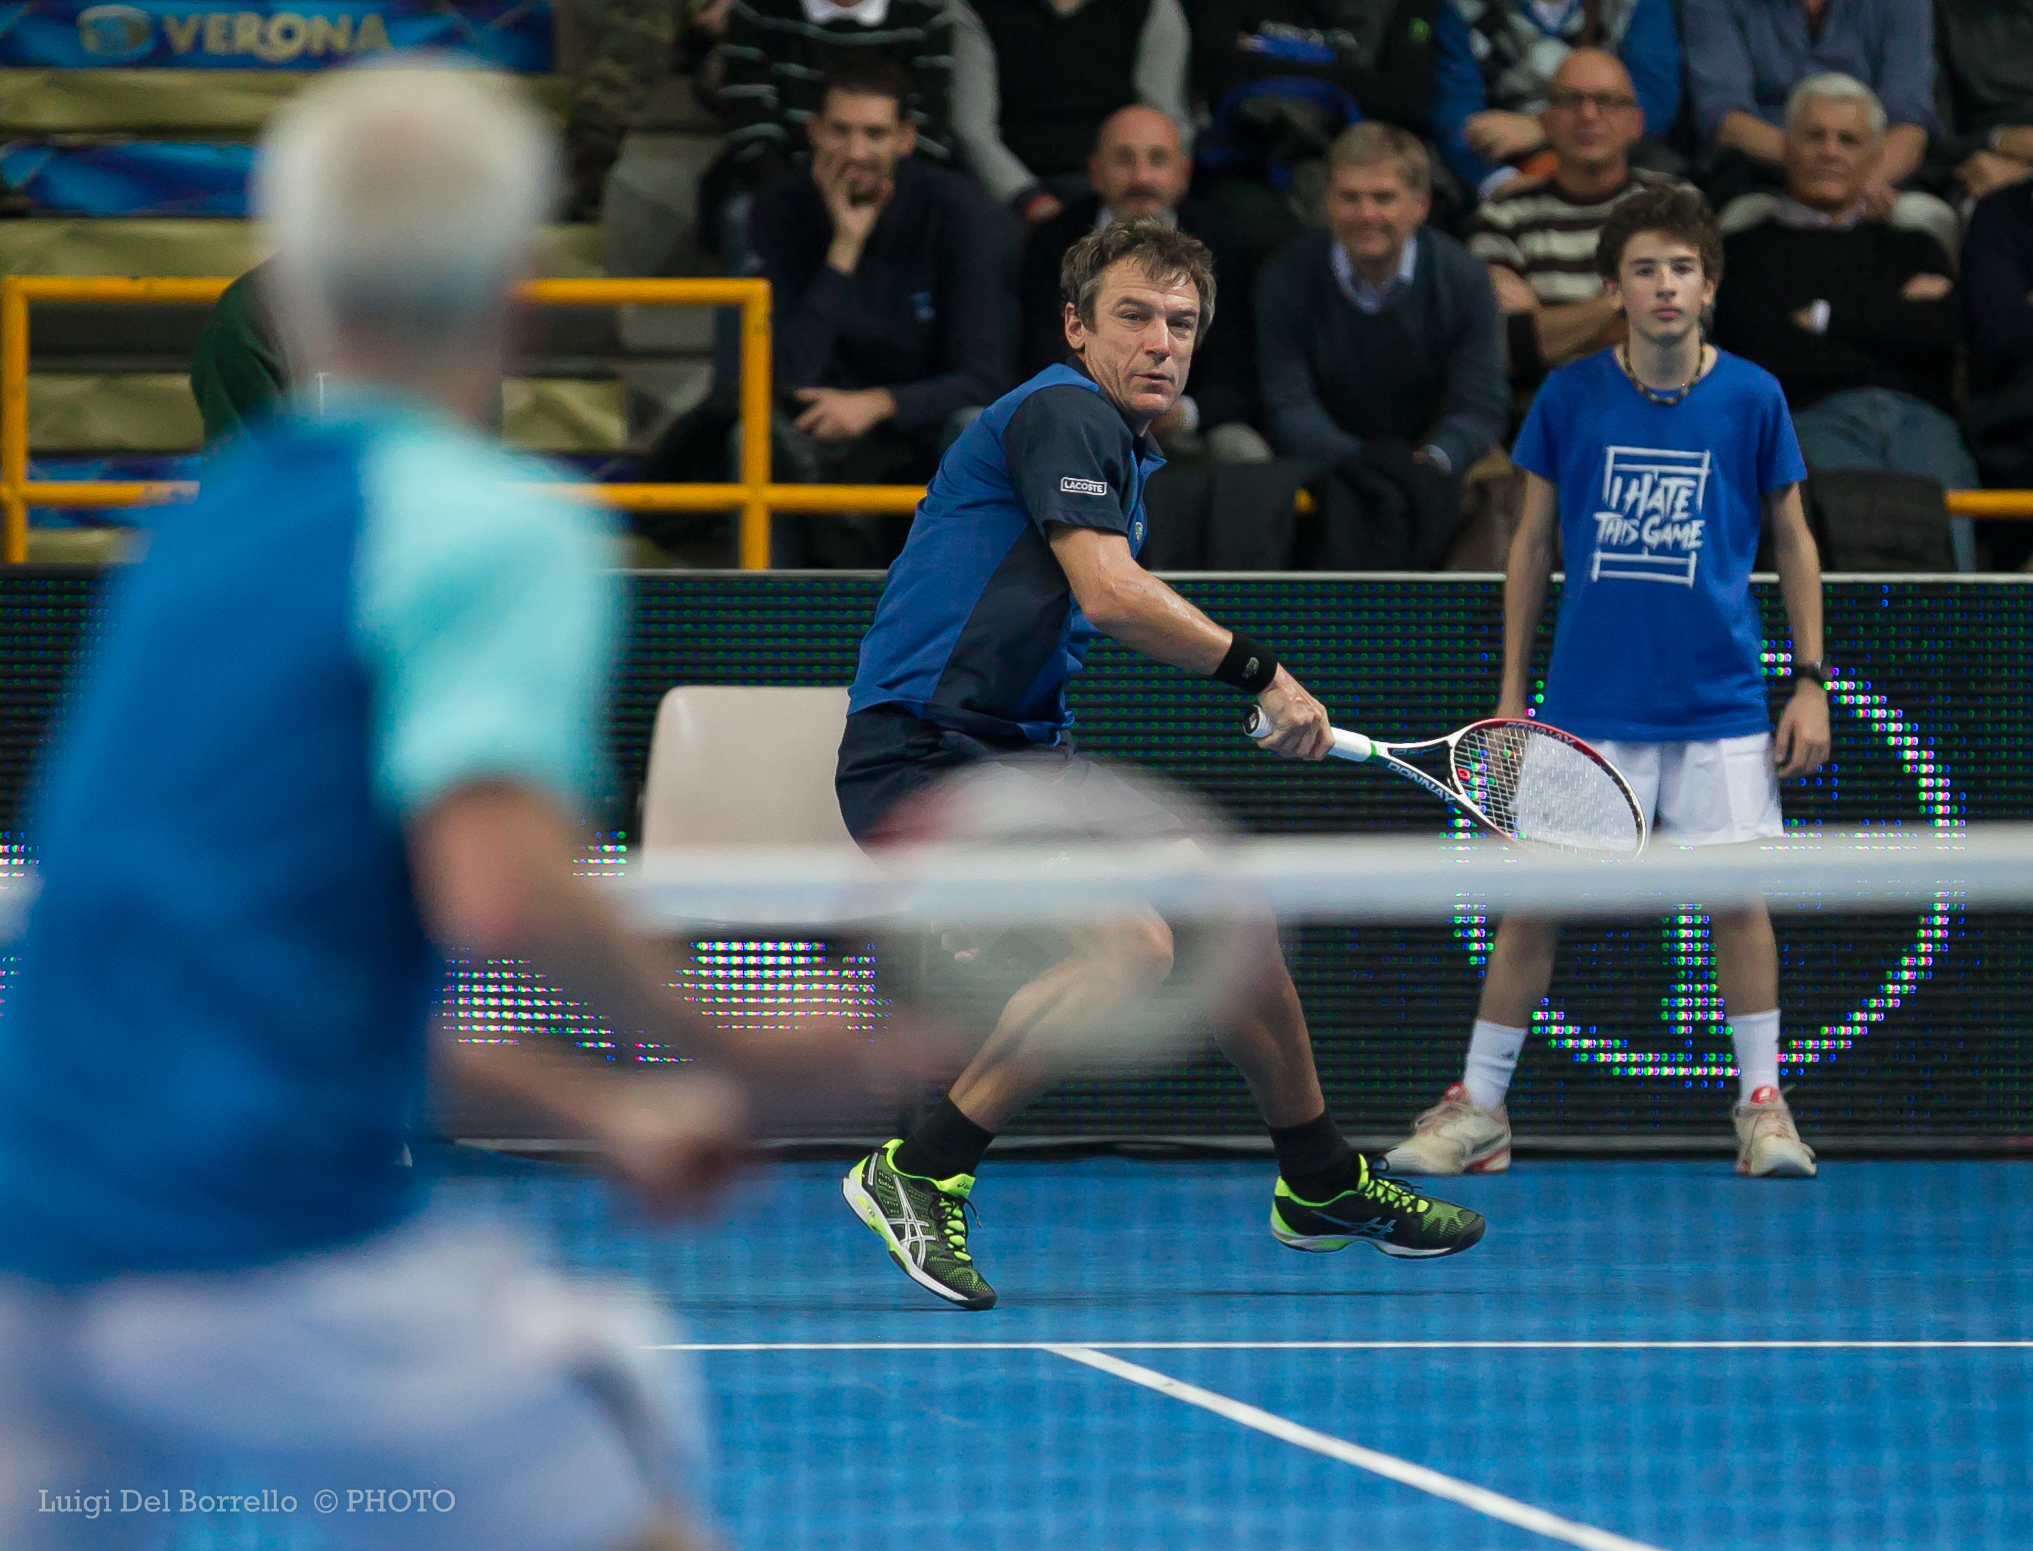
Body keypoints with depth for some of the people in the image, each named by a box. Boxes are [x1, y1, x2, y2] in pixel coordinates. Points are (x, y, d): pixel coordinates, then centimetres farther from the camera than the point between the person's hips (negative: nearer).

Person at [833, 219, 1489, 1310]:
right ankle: (917, 1175, -16)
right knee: (1127, 945, -25)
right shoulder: (1063, 412, -11)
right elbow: (1112, 596, -21)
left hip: (1021, 749, 10)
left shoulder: (1121, 445, 19)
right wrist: (1262, 673, -11)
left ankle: (1321, 1185, 29)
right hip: (920, 756, -10)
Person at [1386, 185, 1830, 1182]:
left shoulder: (1751, 398, -1)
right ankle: (1479, 1109, 8)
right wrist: (1511, 691, 6)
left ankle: (1761, 1103, 12)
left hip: (1719, 704, 0)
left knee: (1737, 896, -1)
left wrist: (1810, 683, 2)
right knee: (1532, 900, -1)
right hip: (1588, 706, 0)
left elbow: (1793, 543, 8)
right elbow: (1532, 545, 8)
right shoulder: (1568, 397, 0)